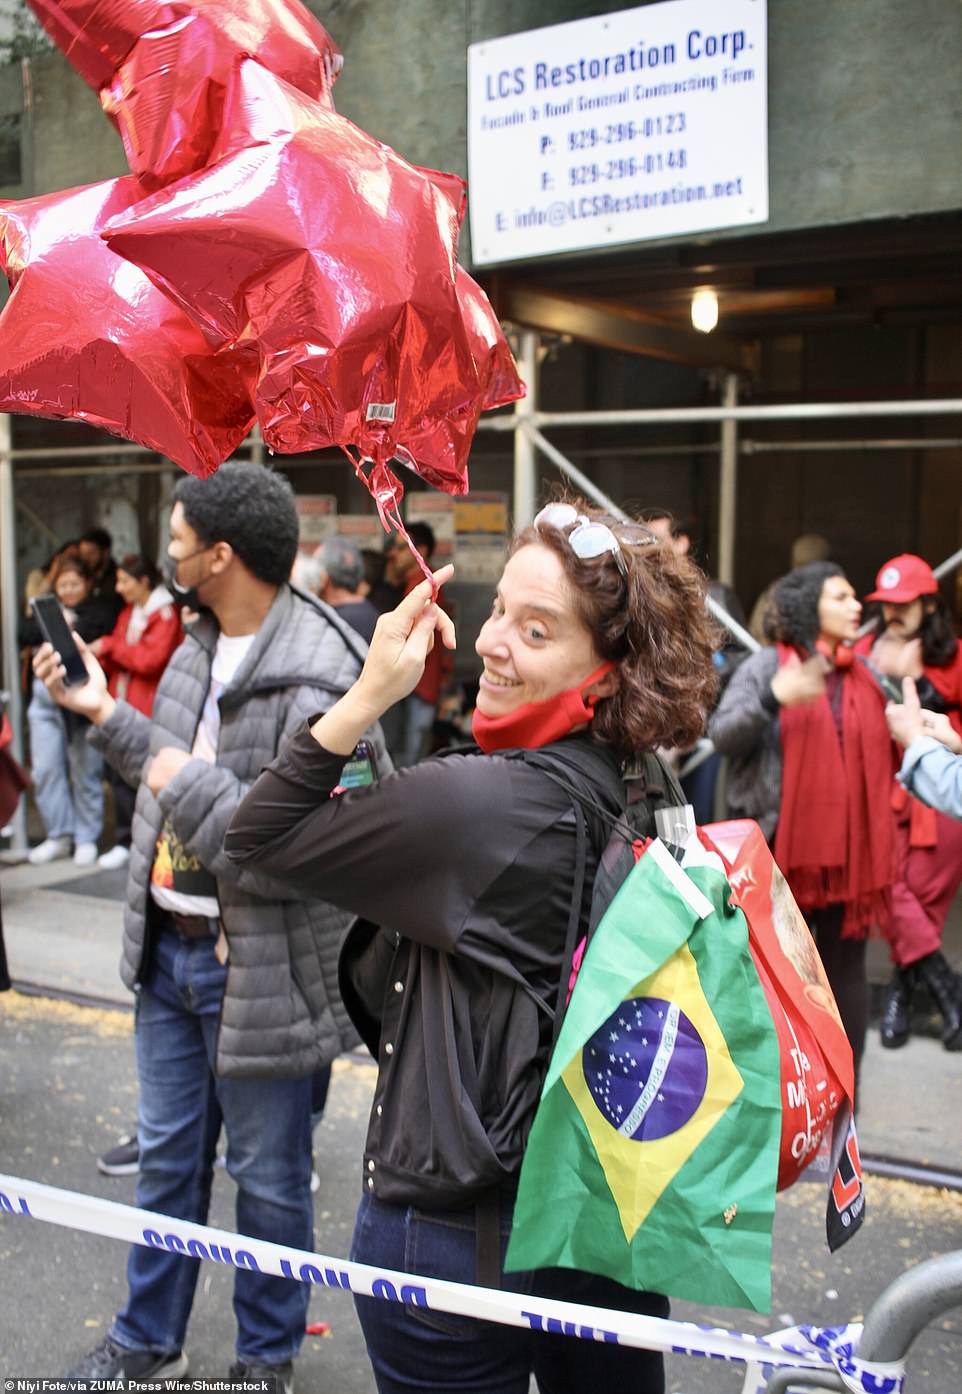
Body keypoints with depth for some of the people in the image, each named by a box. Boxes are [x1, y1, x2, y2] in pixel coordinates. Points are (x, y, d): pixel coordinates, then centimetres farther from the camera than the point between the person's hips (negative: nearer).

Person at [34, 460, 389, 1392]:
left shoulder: (315, 686, -25)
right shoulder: (200, 645, 5)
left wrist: (190, 784, -24)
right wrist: (104, 715, 12)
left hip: (256, 972, -8)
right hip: (170, 948, 8)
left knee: (267, 1176, 13)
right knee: (166, 1156, 22)